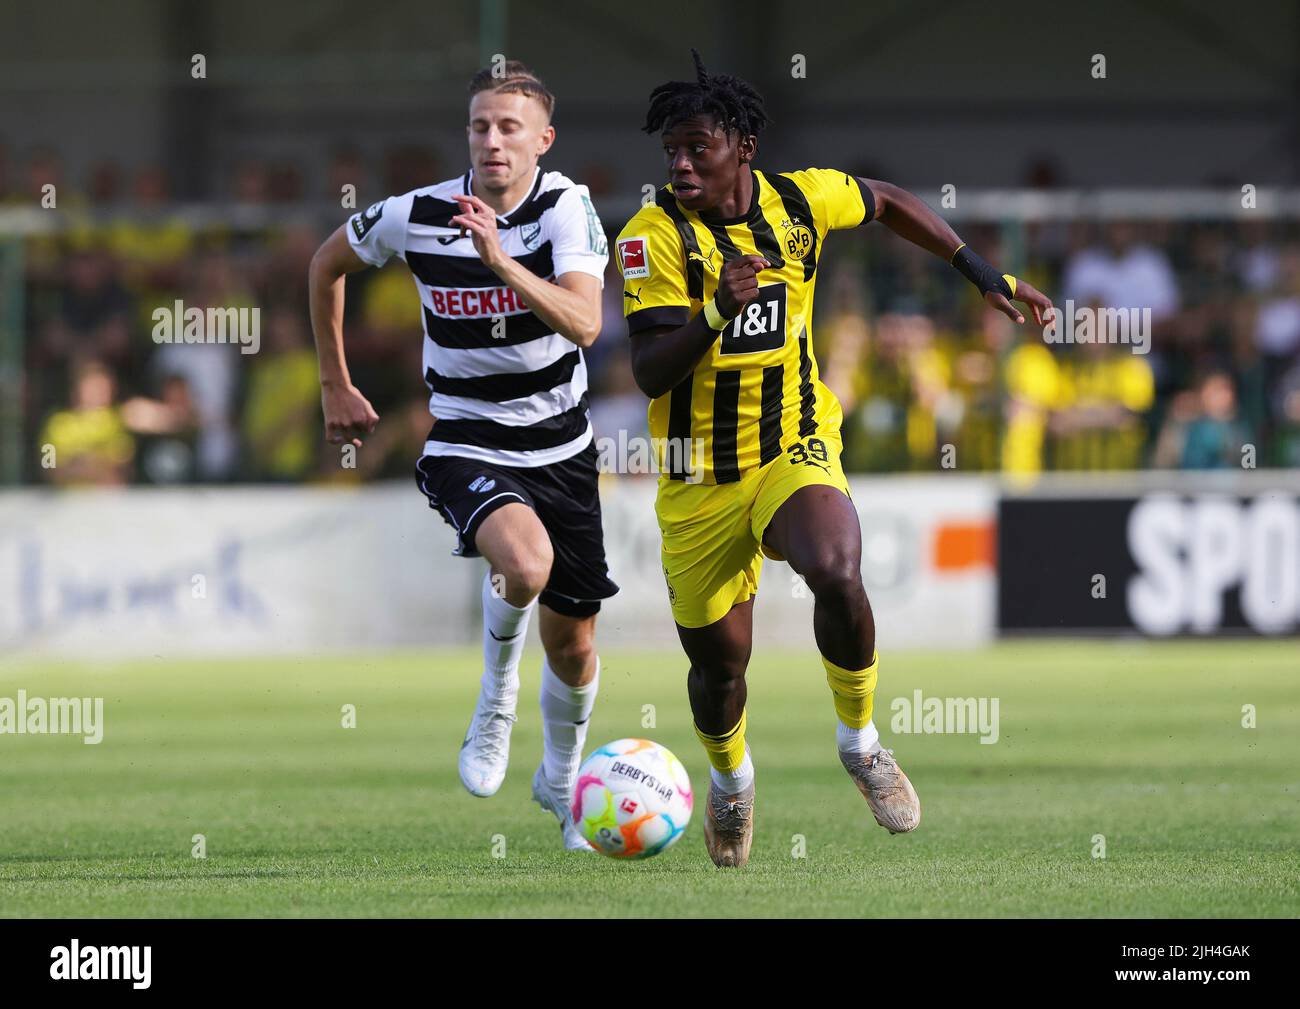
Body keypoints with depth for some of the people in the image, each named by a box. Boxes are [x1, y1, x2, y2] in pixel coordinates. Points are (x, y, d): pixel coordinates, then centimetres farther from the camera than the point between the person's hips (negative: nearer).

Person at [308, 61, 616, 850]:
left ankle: (562, 779, 40)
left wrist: (500, 260, -40)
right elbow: (328, 265, 10)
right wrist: (337, 386, 13)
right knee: (524, 560, -34)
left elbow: (584, 323, -29)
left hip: (561, 450, 2)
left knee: (574, 641, 10)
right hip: (465, 449, -2)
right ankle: (496, 702, -6)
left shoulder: (566, 206, -14)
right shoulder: (416, 216, -11)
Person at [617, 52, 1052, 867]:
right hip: (700, 482, 0)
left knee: (836, 575, -31)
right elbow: (650, 372, -21)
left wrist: (985, 276, 18)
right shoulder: (654, 234, -14)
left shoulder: (801, 201, -5)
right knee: (718, 660, 6)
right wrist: (715, 314, -38)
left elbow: (891, 204, 18)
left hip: (796, 452, 0)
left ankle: (861, 744, -6)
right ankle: (731, 780, 42)